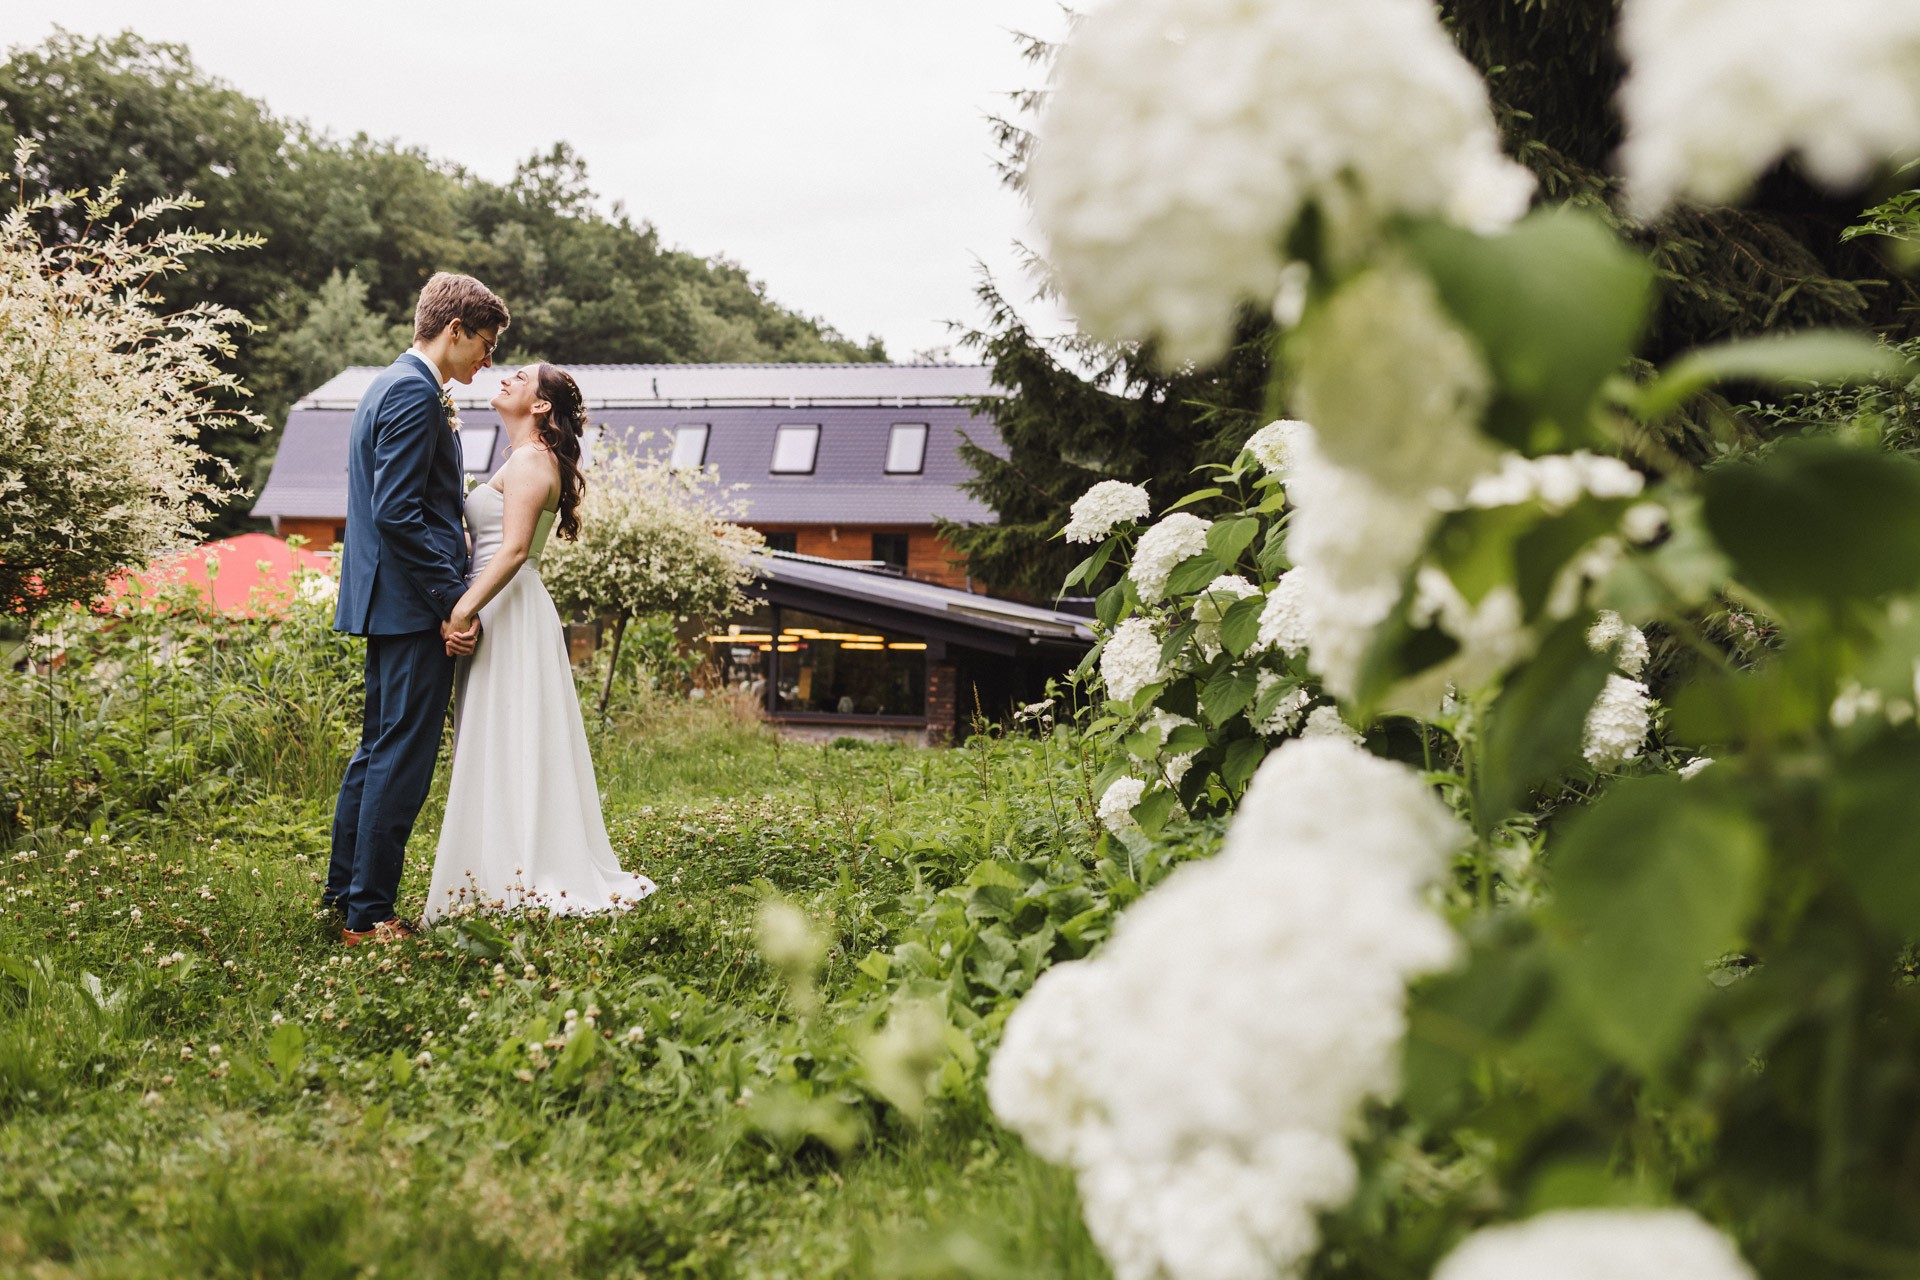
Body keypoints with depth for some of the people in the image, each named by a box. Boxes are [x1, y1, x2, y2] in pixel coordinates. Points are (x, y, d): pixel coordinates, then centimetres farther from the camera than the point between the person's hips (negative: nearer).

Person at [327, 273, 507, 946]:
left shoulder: (390, 386, 18)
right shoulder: (415, 393, -15)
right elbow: (397, 512, -22)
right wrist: (452, 600, -20)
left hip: (388, 603, 11)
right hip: (414, 608, -11)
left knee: (378, 751, 16)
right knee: (402, 760, -6)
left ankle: (344, 897, 24)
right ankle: (369, 916, -1)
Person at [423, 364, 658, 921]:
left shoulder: (529, 462, -10)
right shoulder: (526, 461, 20)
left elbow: (514, 548, -22)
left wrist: (465, 608, -27)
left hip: (511, 612, -10)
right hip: (505, 611, 10)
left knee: (506, 745, -7)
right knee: (506, 748, 10)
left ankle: (515, 881, -4)